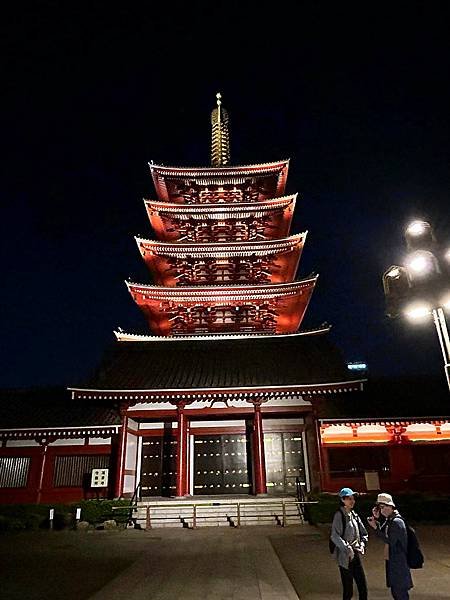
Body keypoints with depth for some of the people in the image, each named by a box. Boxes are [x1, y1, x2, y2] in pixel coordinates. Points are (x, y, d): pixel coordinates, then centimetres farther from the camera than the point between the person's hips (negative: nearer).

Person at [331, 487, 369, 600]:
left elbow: (364, 533, 15)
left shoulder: (354, 515, 8)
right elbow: (334, 536, -22)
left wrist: (362, 544, -2)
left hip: (356, 554, 7)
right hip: (345, 557, -7)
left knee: (363, 588, 11)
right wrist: (348, 549, -23)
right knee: (348, 590, 1)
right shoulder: (339, 515, -15)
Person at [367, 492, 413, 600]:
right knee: (395, 591, 18)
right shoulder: (389, 520, 8)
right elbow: (383, 533, 10)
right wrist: (377, 518, -1)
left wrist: (375, 527, -26)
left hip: (398, 562, -9)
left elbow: (389, 541, -25)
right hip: (392, 560, 9)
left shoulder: (397, 522, -21)